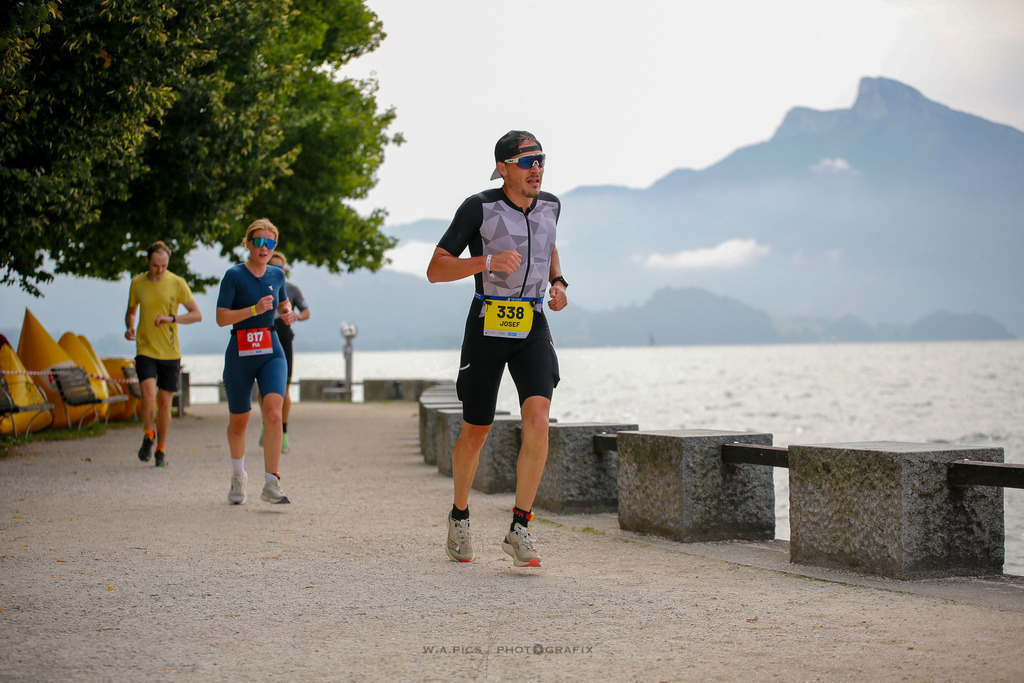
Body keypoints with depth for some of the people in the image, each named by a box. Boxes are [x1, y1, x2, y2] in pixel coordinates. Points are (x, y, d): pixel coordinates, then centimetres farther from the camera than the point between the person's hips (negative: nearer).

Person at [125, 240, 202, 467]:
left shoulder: (177, 283, -3)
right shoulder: (137, 283, 3)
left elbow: (197, 314, -4)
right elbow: (131, 311, 18)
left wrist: (172, 318, -19)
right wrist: (129, 327, -4)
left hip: (170, 352, 0)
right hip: (145, 349, 0)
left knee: (164, 402, 4)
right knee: (148, 396, -18)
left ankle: (161, 449, 22)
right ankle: (148, 437, 9)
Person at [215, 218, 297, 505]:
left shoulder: (277, 275, 8)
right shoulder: (234, 275, -5)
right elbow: (222, 318, -11)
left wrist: (288, 313, 5)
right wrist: (254, 309, -22)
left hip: (271, 353, 2)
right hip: (240, 355, -2)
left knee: (273, 412, -20)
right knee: (239, 421, 10)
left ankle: (271, 484, -21)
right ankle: (238, 477, 36)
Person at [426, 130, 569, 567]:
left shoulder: (549, 205, 4)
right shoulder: (479, 208, -11)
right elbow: (435, 270, -12)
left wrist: (558, 283, 8)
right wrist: (487, 261, -26)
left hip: (533, 327, 3)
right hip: (487, 327, -3)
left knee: (537, 421, -19)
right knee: (475, 433, 8)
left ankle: (519, 528, -13)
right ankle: (459, 516, 33)